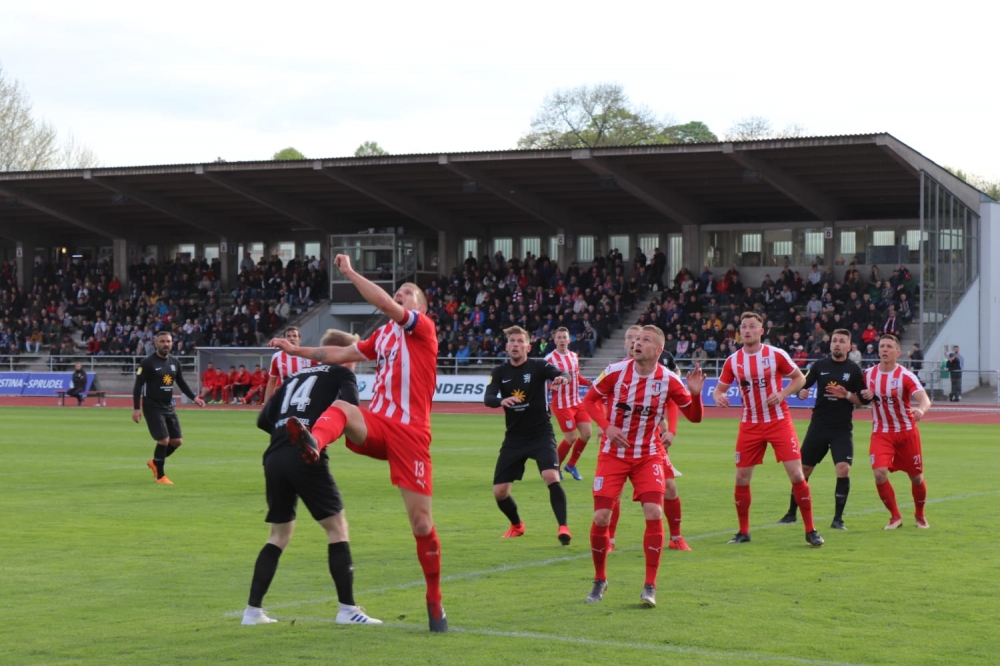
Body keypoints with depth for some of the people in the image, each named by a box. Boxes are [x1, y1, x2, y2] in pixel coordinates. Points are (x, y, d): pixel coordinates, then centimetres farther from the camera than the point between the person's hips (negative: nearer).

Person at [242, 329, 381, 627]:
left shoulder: (297, 376, 27)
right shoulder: (342, 374, 11)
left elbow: (264, 419, 19)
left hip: (274, 457, 6)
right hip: (307, 458, -6)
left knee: (280, 534, 18)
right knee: (337, 526, 5)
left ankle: (253, 609, 14)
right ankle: (347, 608, 1)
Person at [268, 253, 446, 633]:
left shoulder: (423, 328, 2)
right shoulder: (383, 336, 21)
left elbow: (385, 305, -13)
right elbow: (342, 354, 27)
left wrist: (350, 272, -7)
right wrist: (298, 350, 23)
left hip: (410, 433, -5)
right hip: (375, 424, 5)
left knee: (421, 523, -4)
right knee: (340, 409, -30)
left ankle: (435, 600, 12)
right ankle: (312, 442, -64)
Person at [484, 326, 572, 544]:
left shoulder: (538, 366, -7)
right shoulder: (500, 372, 1)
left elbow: (562, 374, -25)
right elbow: (488, 398, -14)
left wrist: (563, 378, -50)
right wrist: (501, 401, -37)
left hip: (541, 434, -3)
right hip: (514, 438, 3)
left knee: (551, 477, -28)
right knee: (499, 492, 2)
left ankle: (563, 527, -21)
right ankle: (517, 525, 30)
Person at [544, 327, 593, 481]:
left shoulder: (574, 357, 8)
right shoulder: (550, 359, -13)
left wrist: (589, 382, 5)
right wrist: (551, 385, -32)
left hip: (577, 402, 7)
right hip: (562, 405, -7)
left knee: (586, 433, 3)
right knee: (571, 437, -7)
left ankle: (571, 465, 22)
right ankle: (555, 466, 14)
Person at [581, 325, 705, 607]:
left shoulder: (668, 380, -9)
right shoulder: (616, 371, -11)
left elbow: (694, 416, -1)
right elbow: (590, 399, 2)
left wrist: (695, 394, -21)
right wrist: (606, 425, -14)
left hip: (648, 456, 0)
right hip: (613, 454, 0)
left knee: (654, 514, -16)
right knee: (601, 518, -5)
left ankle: (650, 586, -5)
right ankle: (599, 580, 18)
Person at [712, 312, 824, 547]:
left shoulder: (776, 355, -7)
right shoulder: (733, 361, 1)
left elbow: (799, 378, 2)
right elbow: (720, 388, 7)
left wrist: (782, 394, -16)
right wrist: (719, 397, -17)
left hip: (779, 421, -3)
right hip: (750, 426, 3)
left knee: (797, 475, -9)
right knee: (741, 479, 2)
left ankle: (810, 531, 1)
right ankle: (743, 532, 17)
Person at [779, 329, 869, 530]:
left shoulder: (854, 369, -1)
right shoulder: (820, 366, 4)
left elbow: (863, 400, -1)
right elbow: (803, 385, 10)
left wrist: (846, 395, -18)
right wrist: (801, 392, -13)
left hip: (842, 429, -2)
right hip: (818, 425, 2)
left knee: (843, 469, -17)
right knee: (803, 469, 7)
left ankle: (838, 518, -5)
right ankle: (791, 513, 22)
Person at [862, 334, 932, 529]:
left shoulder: (905, 376, -15)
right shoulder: (869, 374, -2)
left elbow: (924, 399, -28)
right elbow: (863, 398, 14)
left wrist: (921, 409, -52)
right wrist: (865, 396, -11)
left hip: (906, 432, -2)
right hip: (881, 433, 2)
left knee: (916, 476, 8)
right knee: (879, 473, -17)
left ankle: (920, 515, 35)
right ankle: (895, 516, 2)